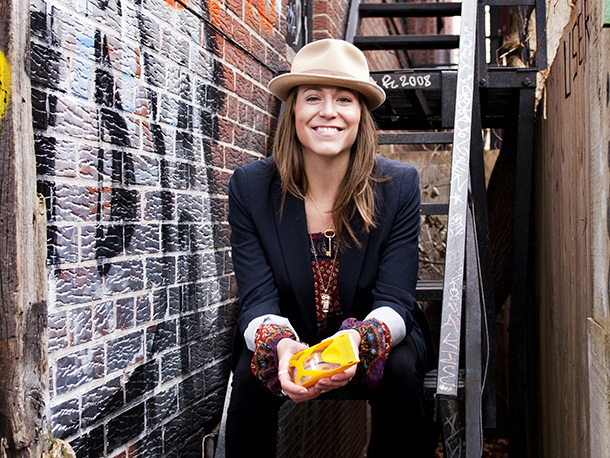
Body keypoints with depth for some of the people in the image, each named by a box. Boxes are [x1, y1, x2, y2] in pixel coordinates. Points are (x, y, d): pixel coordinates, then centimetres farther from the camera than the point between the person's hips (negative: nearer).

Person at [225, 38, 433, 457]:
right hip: (289, 341, 0)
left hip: (375, 342, 0)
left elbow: (395, 301, -16)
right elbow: (258, 300, -14)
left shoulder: (400, 184, -12)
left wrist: (357, 341, -40)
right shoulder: (250, 186, -11)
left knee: (399, 371, -30)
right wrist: (281, 346, -40)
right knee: (252, 371, -29)